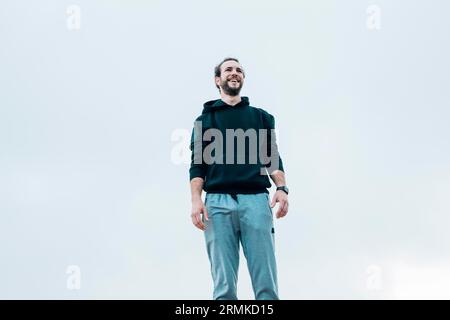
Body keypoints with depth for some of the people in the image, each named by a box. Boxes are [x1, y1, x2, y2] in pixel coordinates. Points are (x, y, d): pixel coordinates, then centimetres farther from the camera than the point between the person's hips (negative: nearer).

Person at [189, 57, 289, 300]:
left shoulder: (261, 117, 23)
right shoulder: (205, 119, 21)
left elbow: (272, 159, 16)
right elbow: (198, 164, 13)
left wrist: (281, 188, -3)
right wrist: (196, 200, -3)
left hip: (256, 199, 0)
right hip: (218, 202, 0)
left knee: (266, 284, -11)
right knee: (224, 287, -8)